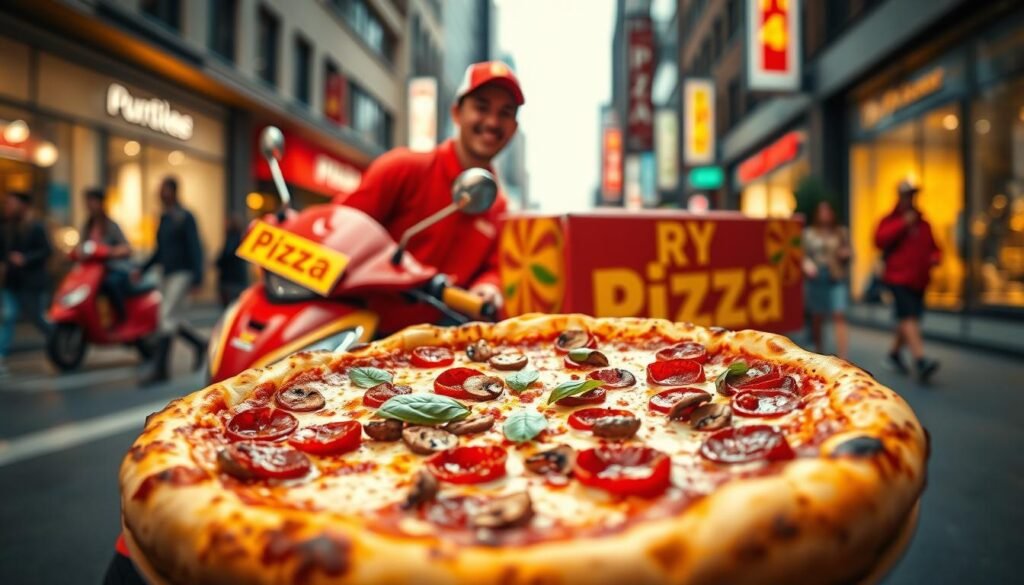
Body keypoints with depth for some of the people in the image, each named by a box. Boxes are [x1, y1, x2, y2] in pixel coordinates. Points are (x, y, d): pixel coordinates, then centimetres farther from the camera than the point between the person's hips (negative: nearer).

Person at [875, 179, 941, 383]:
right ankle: (920, 360, -28)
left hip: (918, 280, 6)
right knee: (909, 317, -19)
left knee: (907, 320, 11)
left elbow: (933, 247, 25)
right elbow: (880, 239, -17)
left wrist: (935, 256, 3)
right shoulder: (890, 220, 2)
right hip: (899, 278, -6)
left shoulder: (923, 224, 18)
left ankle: (894, 353, 29)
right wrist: (902, 224, -18)